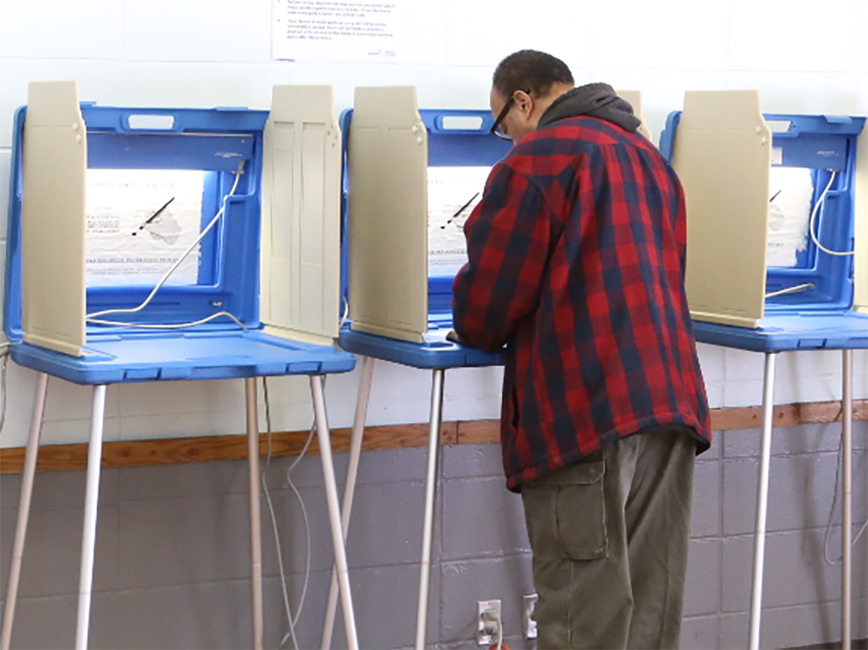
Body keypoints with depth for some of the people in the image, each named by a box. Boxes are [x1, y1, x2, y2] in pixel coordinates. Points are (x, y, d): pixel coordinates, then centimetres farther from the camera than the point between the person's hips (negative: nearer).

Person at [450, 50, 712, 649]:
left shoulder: (539, 157, -4)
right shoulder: (649, 157, 22)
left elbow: (491, 290, -6)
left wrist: (478, 332, 16)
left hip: (585, 411, -8)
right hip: (673, 404, 8)